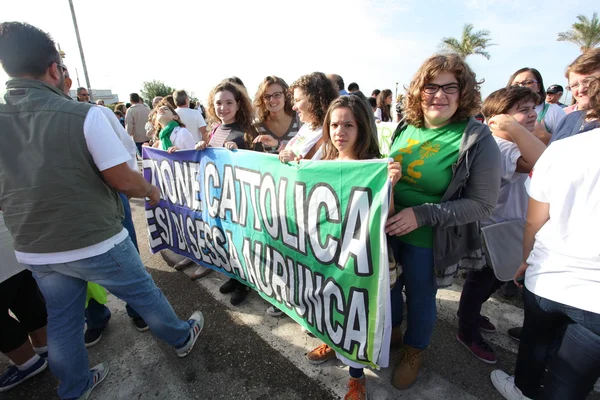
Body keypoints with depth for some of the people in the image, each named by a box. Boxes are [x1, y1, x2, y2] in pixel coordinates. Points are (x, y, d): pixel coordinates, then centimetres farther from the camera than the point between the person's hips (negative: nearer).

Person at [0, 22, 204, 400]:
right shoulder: (84, 115, -20)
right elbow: (123, 179, -17)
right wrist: (152, 190, 3)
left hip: (35, 251, 5)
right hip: (96, 244, -4)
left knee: (61, 322, 23)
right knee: (144, 294, 17)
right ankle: (182, 338, 41)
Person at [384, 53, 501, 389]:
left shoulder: (478, 139, -16)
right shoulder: (405, 126, -3)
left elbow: (483, 204, -17)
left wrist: (423, 215, -27)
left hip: (428, 242, -4)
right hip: (388, 231, 5)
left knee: (420, 297, 17)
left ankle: (415, 351, 46)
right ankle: (392, 327, 54)